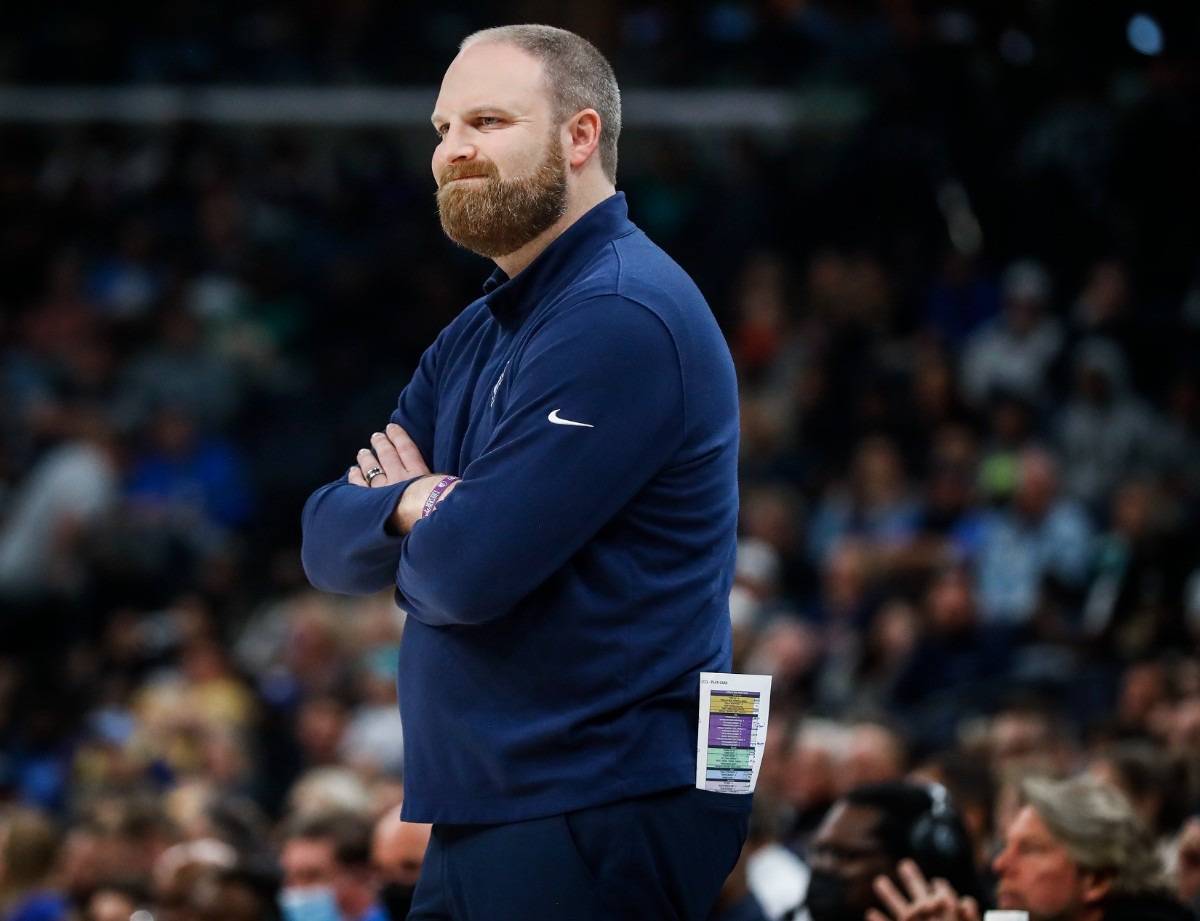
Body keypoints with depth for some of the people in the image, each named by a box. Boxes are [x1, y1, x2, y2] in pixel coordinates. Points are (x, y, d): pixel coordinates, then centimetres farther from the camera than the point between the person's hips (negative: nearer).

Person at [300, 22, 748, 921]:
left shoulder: (620, 319, -16)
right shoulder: (477, 337, 16)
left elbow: (469, 573, -22)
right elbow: (328, 543, 11)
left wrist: (404, 513, 1)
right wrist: (413, 508, -11)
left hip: (597, 825, -9)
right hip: (481, 812, 9)